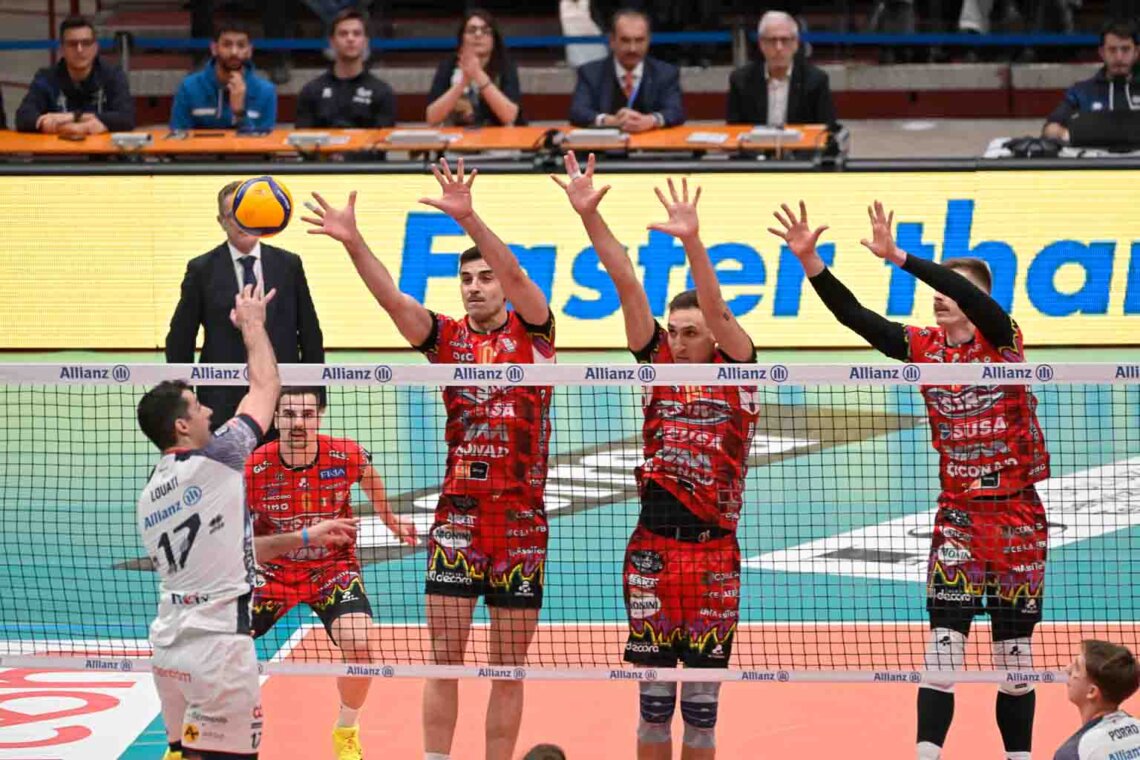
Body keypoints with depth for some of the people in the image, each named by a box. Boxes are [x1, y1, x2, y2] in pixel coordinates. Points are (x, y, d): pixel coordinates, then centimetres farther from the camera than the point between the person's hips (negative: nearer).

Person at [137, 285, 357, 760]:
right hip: (218, 645, -8)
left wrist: (306, 538, 27)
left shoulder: (150, 497, 13)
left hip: (168, 644, 8)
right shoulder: (214, 465, -9)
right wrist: (253, 322, 18)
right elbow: (266, 385, 3)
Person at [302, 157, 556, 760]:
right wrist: (353, 242, -25)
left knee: (508, 670, 6)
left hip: (522, 522, -1)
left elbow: (515, 274, -17)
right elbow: (392, 299, -9)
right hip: (456, 514, 2)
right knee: (444, 660, 0)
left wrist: (468, 218, -32)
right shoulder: (447, 337, 6)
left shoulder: (530, 332, 1)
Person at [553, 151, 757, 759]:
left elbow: (715, 308, -16)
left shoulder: (737, 372, 1)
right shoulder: (659, 364, 7)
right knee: (653, 697, 5)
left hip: (715, 553, -2)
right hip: (652, 548, 2)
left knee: (702, 702, 4)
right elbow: (626, 284, -1)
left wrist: (692, 241, -31)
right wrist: (588, 215, -8)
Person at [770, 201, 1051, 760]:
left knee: (1015, 655, 5)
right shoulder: (925, 346, 2)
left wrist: (899, 257, -34)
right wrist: (809, 260, -18)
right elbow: (853, 315, -6)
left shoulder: (1001, 340, -8)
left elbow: (974, 297, -28)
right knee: (944, 643, -9)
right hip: (957, 518, 2)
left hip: (1017, 517, -2)